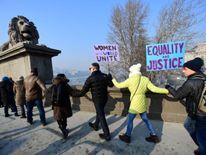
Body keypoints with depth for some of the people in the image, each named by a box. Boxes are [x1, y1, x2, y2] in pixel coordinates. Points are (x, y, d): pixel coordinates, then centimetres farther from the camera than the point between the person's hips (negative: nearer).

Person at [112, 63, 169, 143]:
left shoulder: (130, 80, -14)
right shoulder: (145, 79, -1)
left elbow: (118, 85, -3)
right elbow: (154, 89, -8)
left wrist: (113, 80, 16)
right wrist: (167, 91, 0)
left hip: (135, 104, -6)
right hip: (142, 103, 6)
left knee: (130, 120, 12)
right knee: (145, 119, 22)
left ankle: (127, 136, 28)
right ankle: (154, 136, 32)